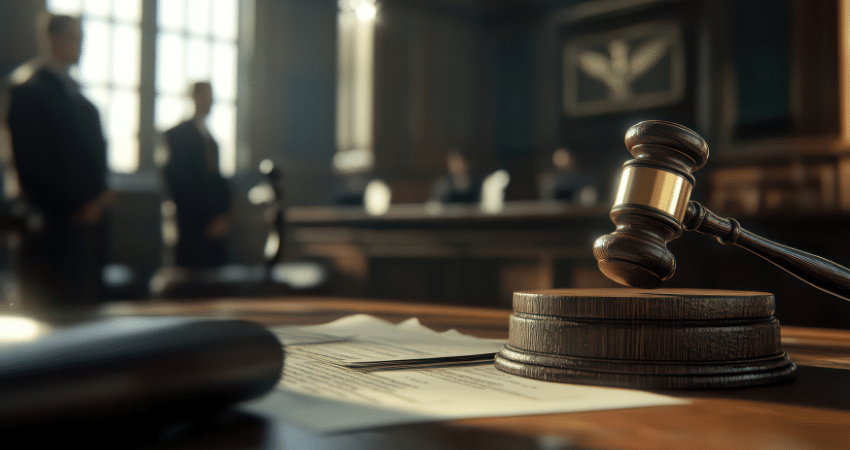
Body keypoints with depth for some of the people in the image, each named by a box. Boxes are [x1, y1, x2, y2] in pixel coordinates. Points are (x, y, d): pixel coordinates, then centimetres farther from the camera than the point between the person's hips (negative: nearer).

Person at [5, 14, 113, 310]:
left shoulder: (75, 94, 18)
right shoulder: (28, 93, -6)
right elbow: (32, 164, -11)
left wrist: (99, 198, 4)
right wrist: (75, 208, -11)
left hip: (88, 217, 7)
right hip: (52, 227, -7)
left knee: (86, 303, 6)